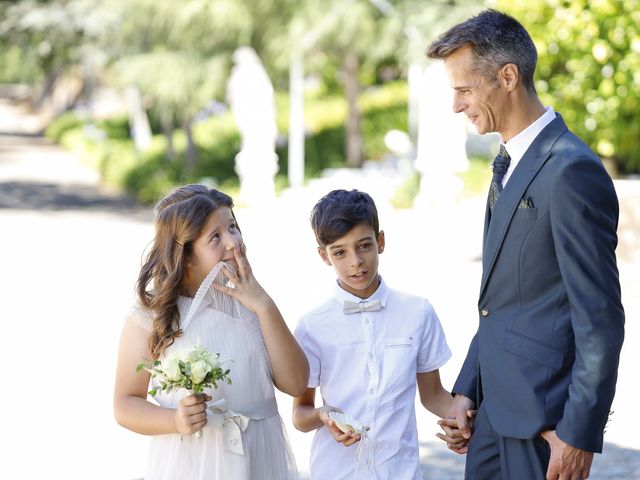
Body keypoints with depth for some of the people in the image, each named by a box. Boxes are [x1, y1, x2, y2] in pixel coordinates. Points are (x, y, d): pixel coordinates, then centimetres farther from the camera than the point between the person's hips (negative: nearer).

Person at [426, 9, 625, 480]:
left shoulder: (572, 171, -18)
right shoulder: (510, 163, 12)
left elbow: (601, 318, -19)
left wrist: (580, 433, -18)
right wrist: (467, 389, 13)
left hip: (545, 414, -9)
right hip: (498, 405, 9)